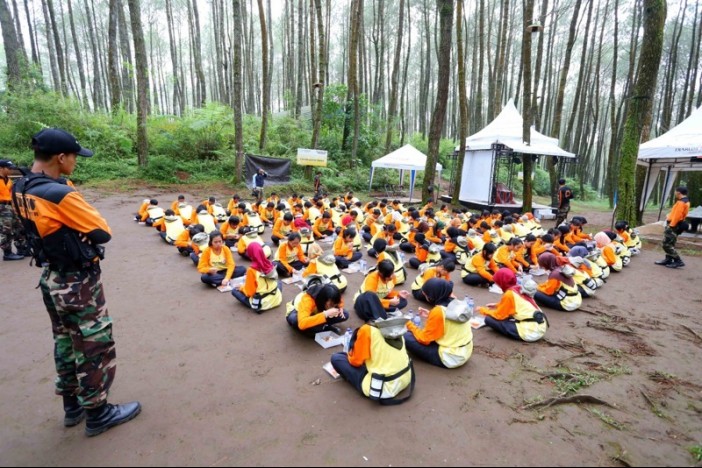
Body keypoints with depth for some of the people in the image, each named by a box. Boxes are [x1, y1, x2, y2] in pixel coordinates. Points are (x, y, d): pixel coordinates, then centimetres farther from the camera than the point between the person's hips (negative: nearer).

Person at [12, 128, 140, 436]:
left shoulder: (20, 190, 1)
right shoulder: (61, 195, -27)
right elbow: (103, 233, -21)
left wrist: (70, 230, -7)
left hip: (52, 279, 9)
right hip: (78, 283, -9)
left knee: (65, 342, 21)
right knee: (94, 347, 6)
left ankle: (73, 406, 37)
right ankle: (97, 414, 21)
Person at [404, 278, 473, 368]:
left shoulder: (438, 311, -26)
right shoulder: (457, 303, -5)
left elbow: (424, 339, -16)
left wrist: (410, 325, -1)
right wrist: (430, 315, 9)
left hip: (451, 358, -8)